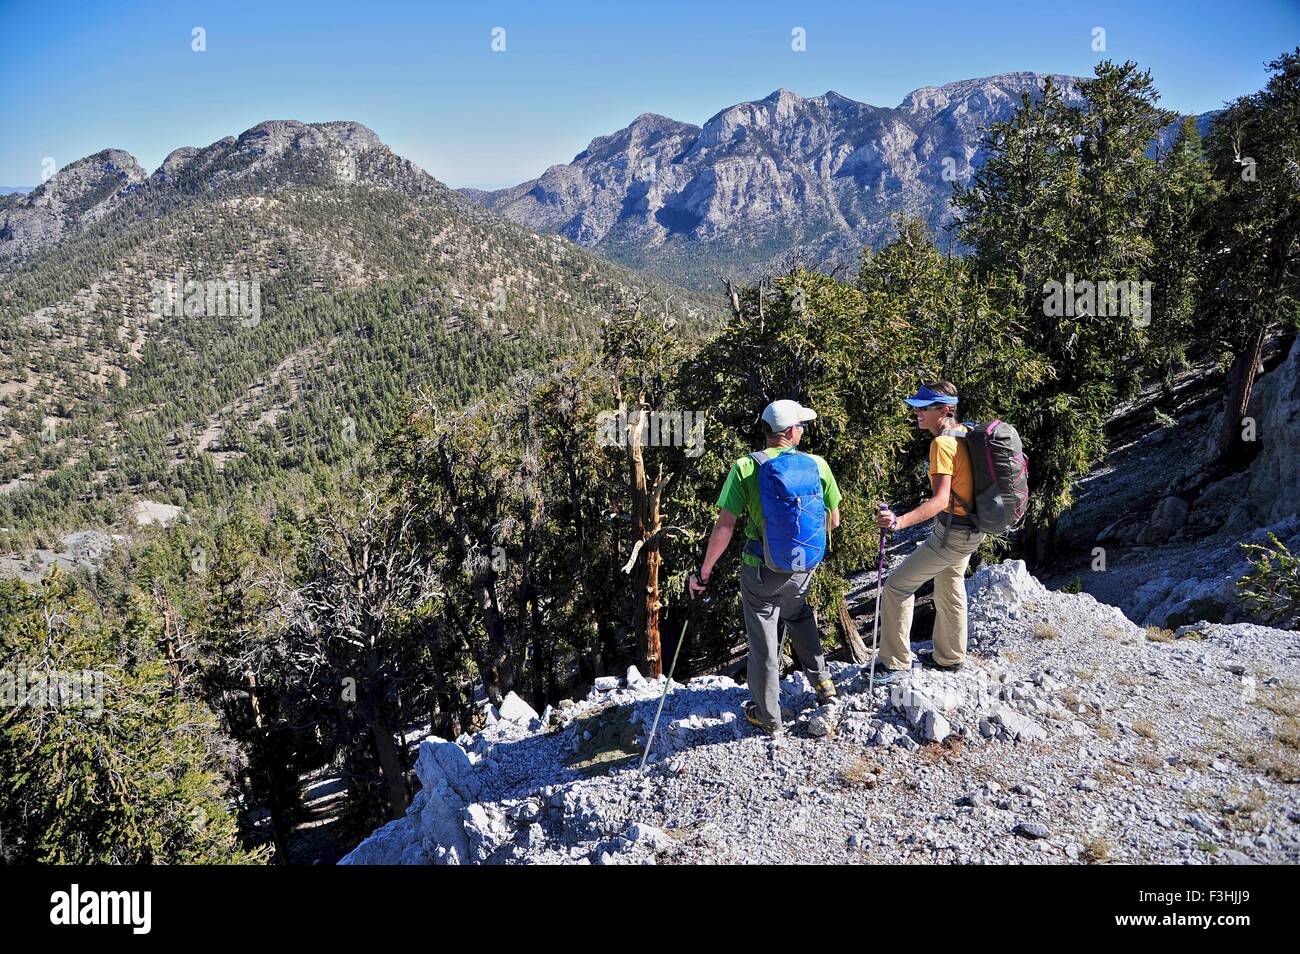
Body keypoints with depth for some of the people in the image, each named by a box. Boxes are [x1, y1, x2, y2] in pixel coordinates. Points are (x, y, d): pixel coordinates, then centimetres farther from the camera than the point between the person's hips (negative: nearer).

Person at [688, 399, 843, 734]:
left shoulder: (745, 468, -17)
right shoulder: (817, 465, -9)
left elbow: (724, 527, -19)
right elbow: (833, 520, 2)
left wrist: (704, 571, -9)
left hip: (760, 569, -3)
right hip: (803, 567, 3)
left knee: (763, 640, 13)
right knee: (799, 616, 33)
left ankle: (769, 716, 27)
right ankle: (821, 681, 41)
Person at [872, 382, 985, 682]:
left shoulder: (942, 444, -24)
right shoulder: (964, 433, 4)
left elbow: (940, 500, -33)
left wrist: (900, 521, -45)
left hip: (951, 534, -10)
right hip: (971, 529, 10)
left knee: (896, 587, -3)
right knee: (949, 587, 25)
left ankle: (894, 661, 6)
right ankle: (949, 657, 42)